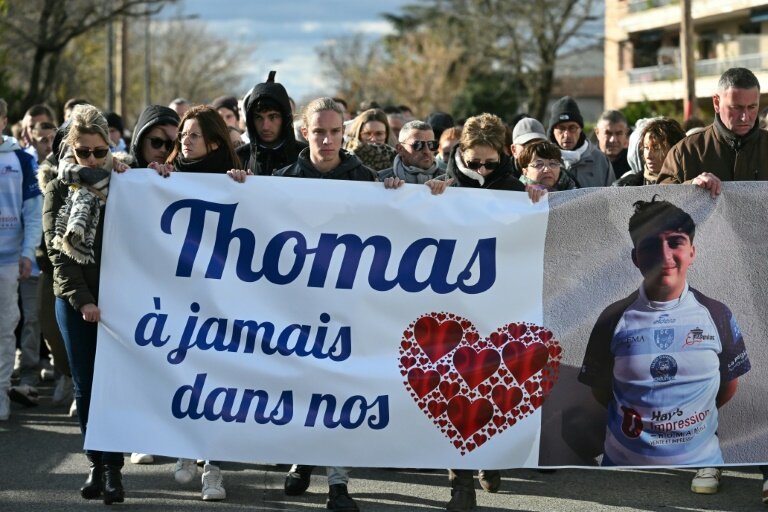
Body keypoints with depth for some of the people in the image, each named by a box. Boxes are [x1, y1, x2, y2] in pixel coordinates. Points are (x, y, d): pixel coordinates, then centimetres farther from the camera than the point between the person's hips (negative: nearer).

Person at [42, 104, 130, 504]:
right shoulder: (59, 191, 7)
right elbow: (58, 249, 0)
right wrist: (82, 300, -9)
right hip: (74, 299, 1)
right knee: (85, 384, 4)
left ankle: (113, 466, -2)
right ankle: (96, 463, 14)